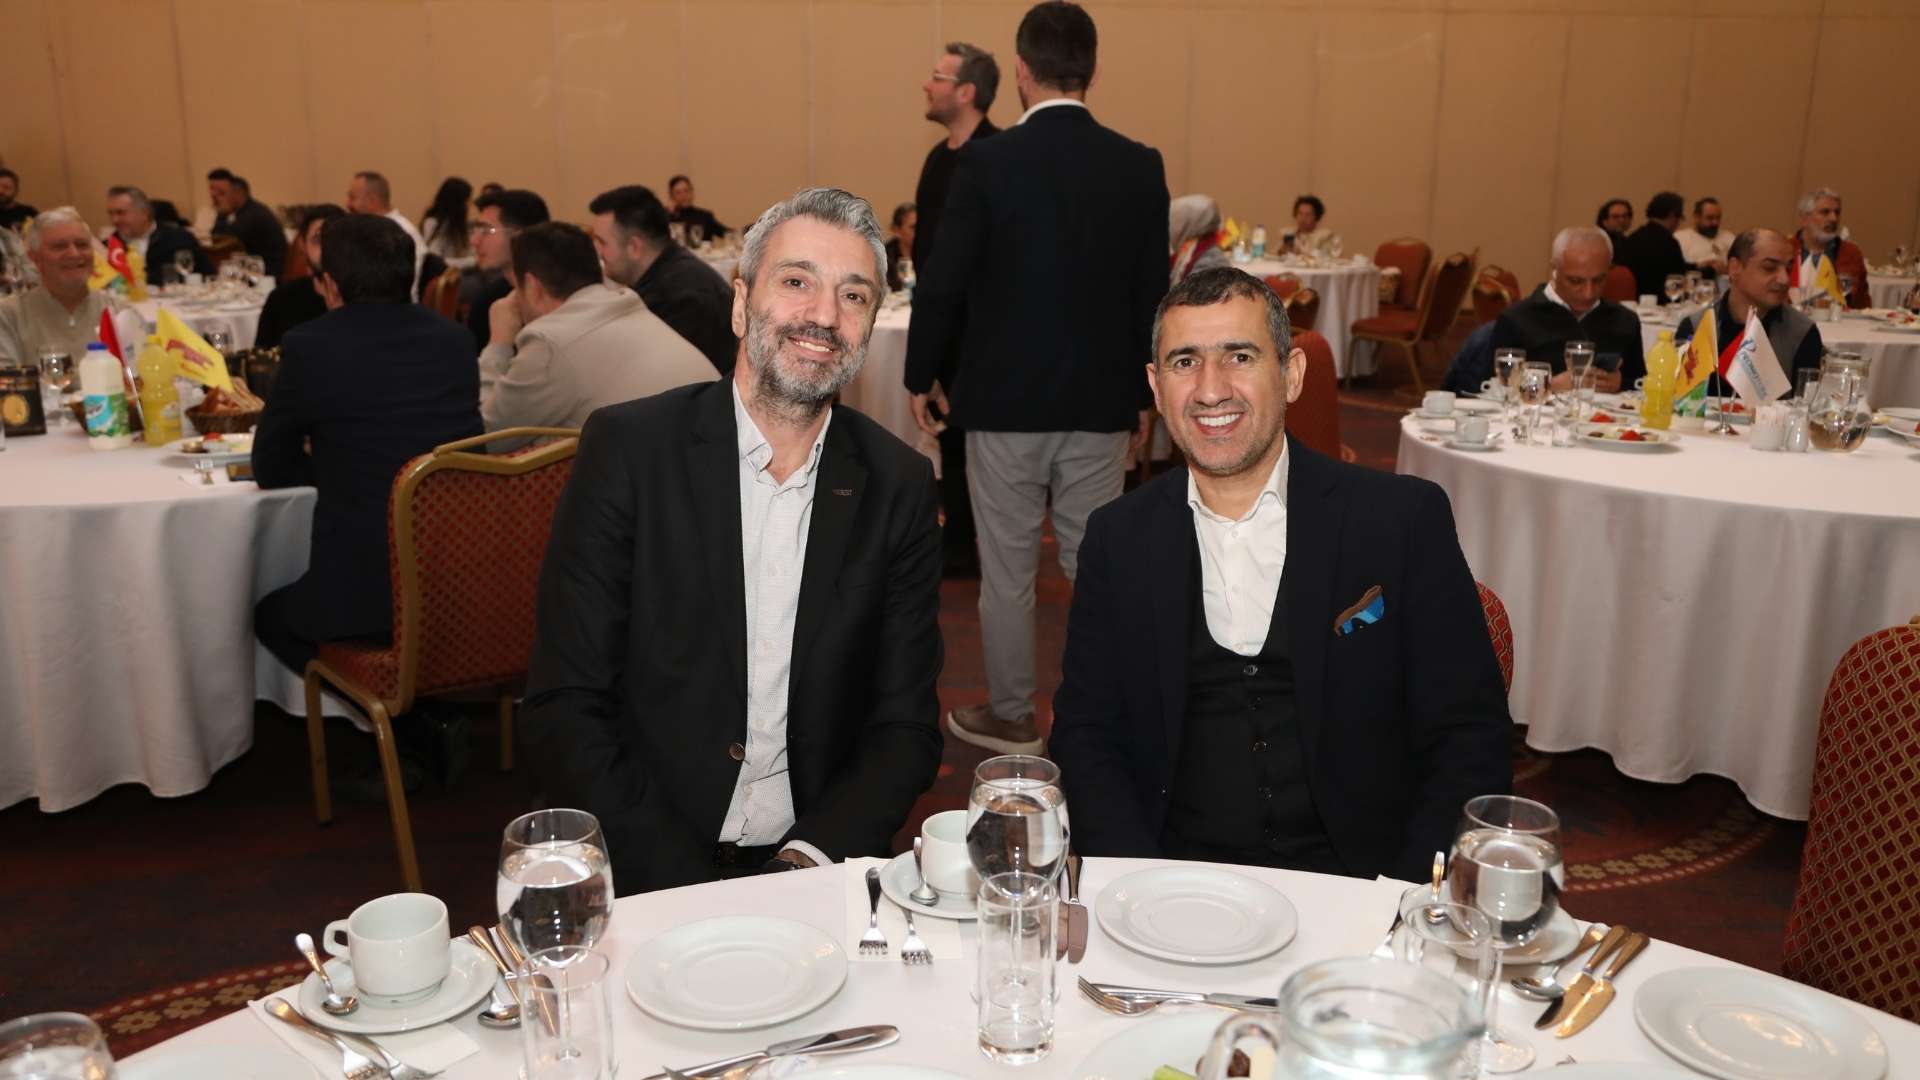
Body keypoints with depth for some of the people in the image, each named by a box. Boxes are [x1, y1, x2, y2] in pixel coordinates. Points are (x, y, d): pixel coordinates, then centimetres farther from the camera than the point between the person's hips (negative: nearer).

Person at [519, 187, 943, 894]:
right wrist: (688, 891, -15)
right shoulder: (626, 448, -5)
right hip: (647, 875, -2)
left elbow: (906, 727, 4)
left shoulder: (899, 486, 2)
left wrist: (808, 861, -12)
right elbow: (562, 711, -6)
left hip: (815, 867, 2)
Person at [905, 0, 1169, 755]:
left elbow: (943, 284, -8)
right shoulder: (1140, 167, -1)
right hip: (1099, 402, 3)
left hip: (1005, 399, -3)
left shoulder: (986, 162, -11)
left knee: (1006, 570, 9)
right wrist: (1142, 395, 15)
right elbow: (1152, 293, 4)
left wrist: (922, 376, 7)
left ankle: (1011, 718, 22)